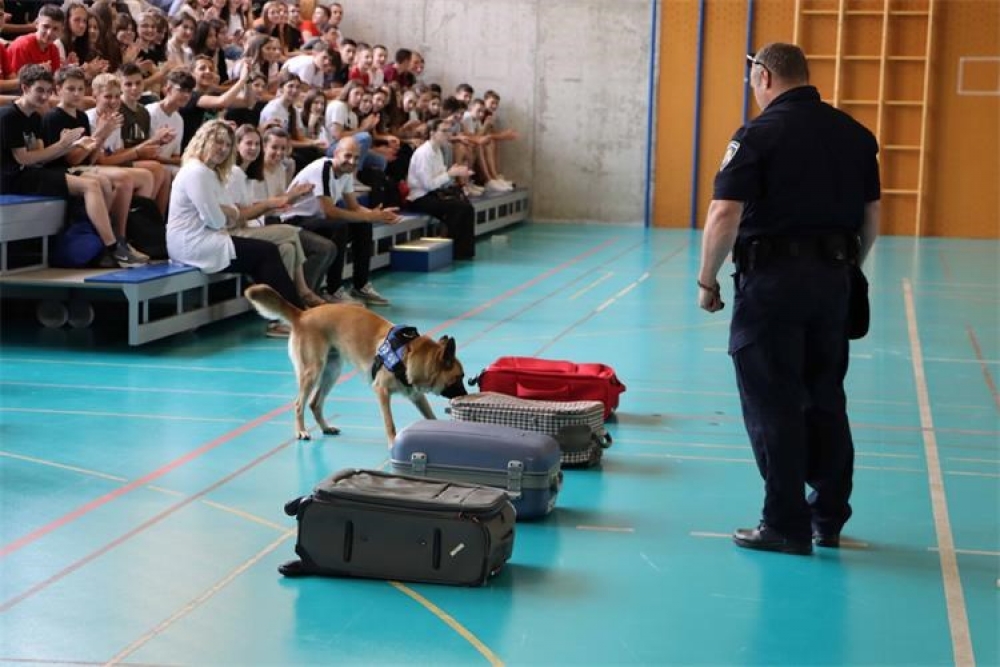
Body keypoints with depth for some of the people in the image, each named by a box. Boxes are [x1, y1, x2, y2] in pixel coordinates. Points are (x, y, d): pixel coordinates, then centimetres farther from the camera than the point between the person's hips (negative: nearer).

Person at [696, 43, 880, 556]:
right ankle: (829, 519, 22)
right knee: (826, 402, 15)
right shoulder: (855, 134, 7)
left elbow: (724, 215, -17)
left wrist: (707, 279, -7)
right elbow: (872, 217, 12)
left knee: (773, 406, 1)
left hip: (772, 278, -6)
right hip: (833, 278, 6)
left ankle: (786, 525, 4)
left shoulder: (759, 134, -10)